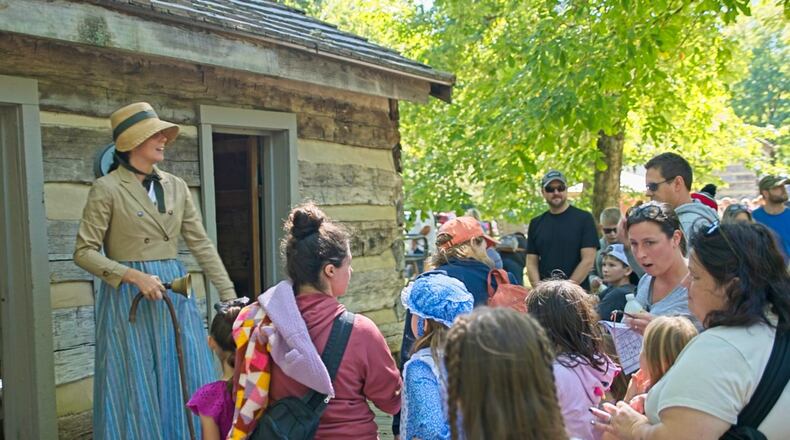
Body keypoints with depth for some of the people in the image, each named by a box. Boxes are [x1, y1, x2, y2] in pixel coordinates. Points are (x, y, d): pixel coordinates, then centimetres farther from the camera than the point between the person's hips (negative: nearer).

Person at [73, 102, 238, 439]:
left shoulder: (176, 186, 9)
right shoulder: (106, 189, -6)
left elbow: (202, 245, 8)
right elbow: (84, 252, -8)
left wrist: (229, 295, 3)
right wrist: (135, 276, -20)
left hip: (175, 294, 5)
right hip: (129, 298, -5)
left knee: (185, 386, 9)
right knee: (137, 392, 4)